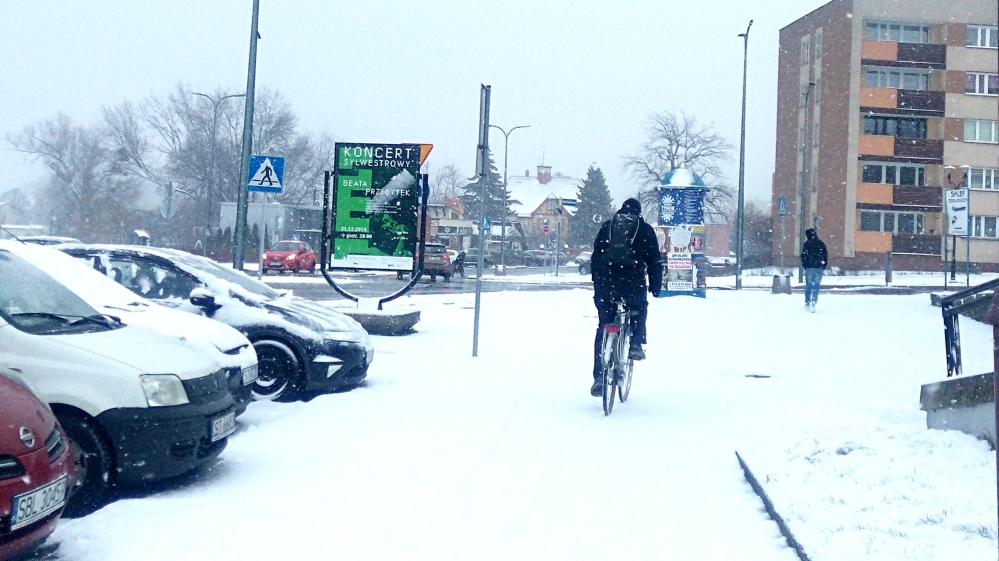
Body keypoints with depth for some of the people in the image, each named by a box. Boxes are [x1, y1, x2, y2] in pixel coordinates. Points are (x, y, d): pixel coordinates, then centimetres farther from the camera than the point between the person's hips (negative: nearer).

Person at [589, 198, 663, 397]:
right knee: (639, 309, 31)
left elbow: (595, 256, 17)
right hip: (633, 280, -1)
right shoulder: (645, 230, 11)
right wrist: (656, 286, 12)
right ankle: (636, 344, 9)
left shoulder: (607, 226, 17)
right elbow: (655, 260, 7)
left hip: (606, 281, 2)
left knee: (603, 328, 7)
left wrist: (597, 282, 22)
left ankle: (599, 376, 2)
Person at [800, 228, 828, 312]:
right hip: (819, 268, 3)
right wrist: (823, 266, 14)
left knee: (808, 285, 8)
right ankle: (813, 303, -6)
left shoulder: (807, 244, -3)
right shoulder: (821, 244, 10)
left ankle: (807, 303, 4)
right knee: (816, 286, 4)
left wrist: (804, 265, 3)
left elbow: (804, 256, -8)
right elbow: (826, 255, 10)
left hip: (810, 267, -3)